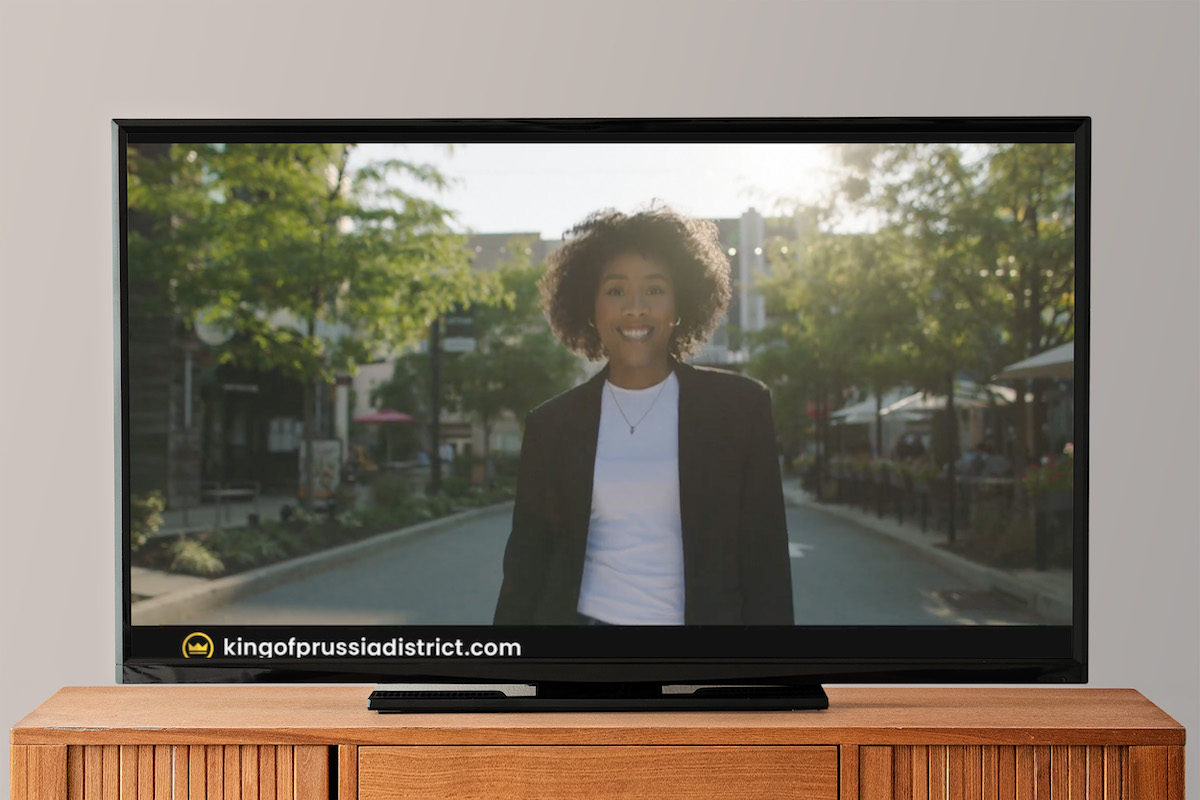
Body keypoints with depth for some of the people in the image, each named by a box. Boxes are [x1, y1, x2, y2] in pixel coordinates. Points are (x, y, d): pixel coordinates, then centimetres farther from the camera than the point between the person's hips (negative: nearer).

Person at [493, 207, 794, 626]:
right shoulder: (552, 424, 1)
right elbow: (526, 559, 5)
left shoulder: (739, 406, -4)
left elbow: (765, 558, -3)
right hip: (580, 615, 1)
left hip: (699, 615, -1)